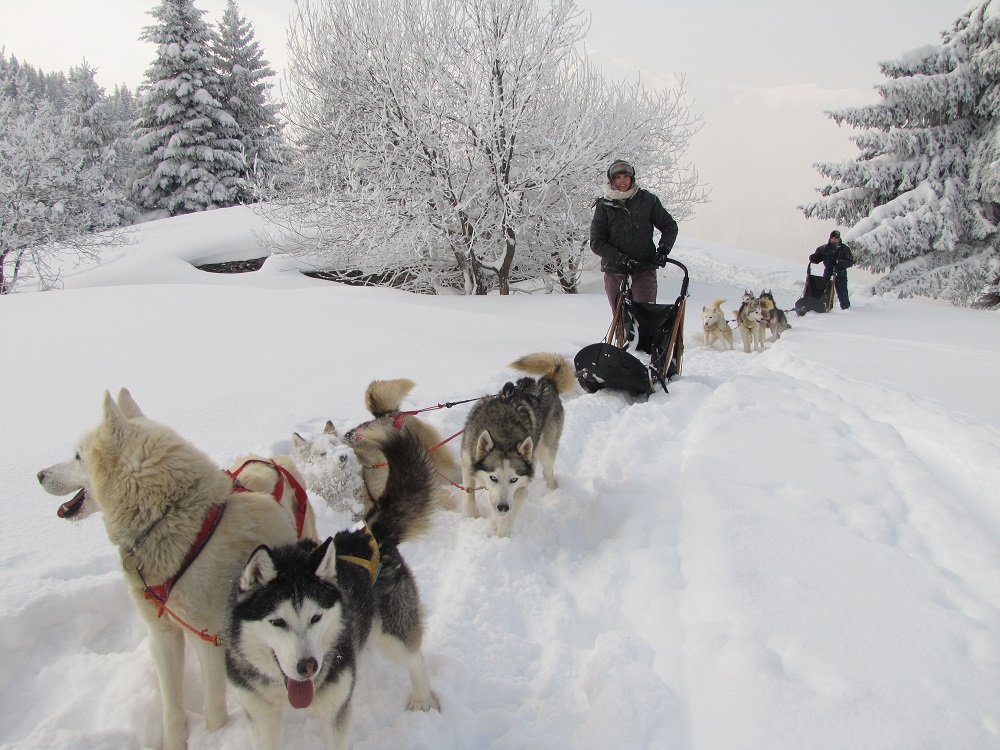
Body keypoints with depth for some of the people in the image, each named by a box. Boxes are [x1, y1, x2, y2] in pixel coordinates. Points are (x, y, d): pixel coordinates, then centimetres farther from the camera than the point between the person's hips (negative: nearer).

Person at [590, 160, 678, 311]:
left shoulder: (647, 200, 5)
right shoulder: (604, 206, 4)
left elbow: (669, 226, 11)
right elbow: (596, 243, -2)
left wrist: (663, 250, -6)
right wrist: (621, 259, -14)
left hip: (645, 268, 0)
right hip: (615, 270, 1)